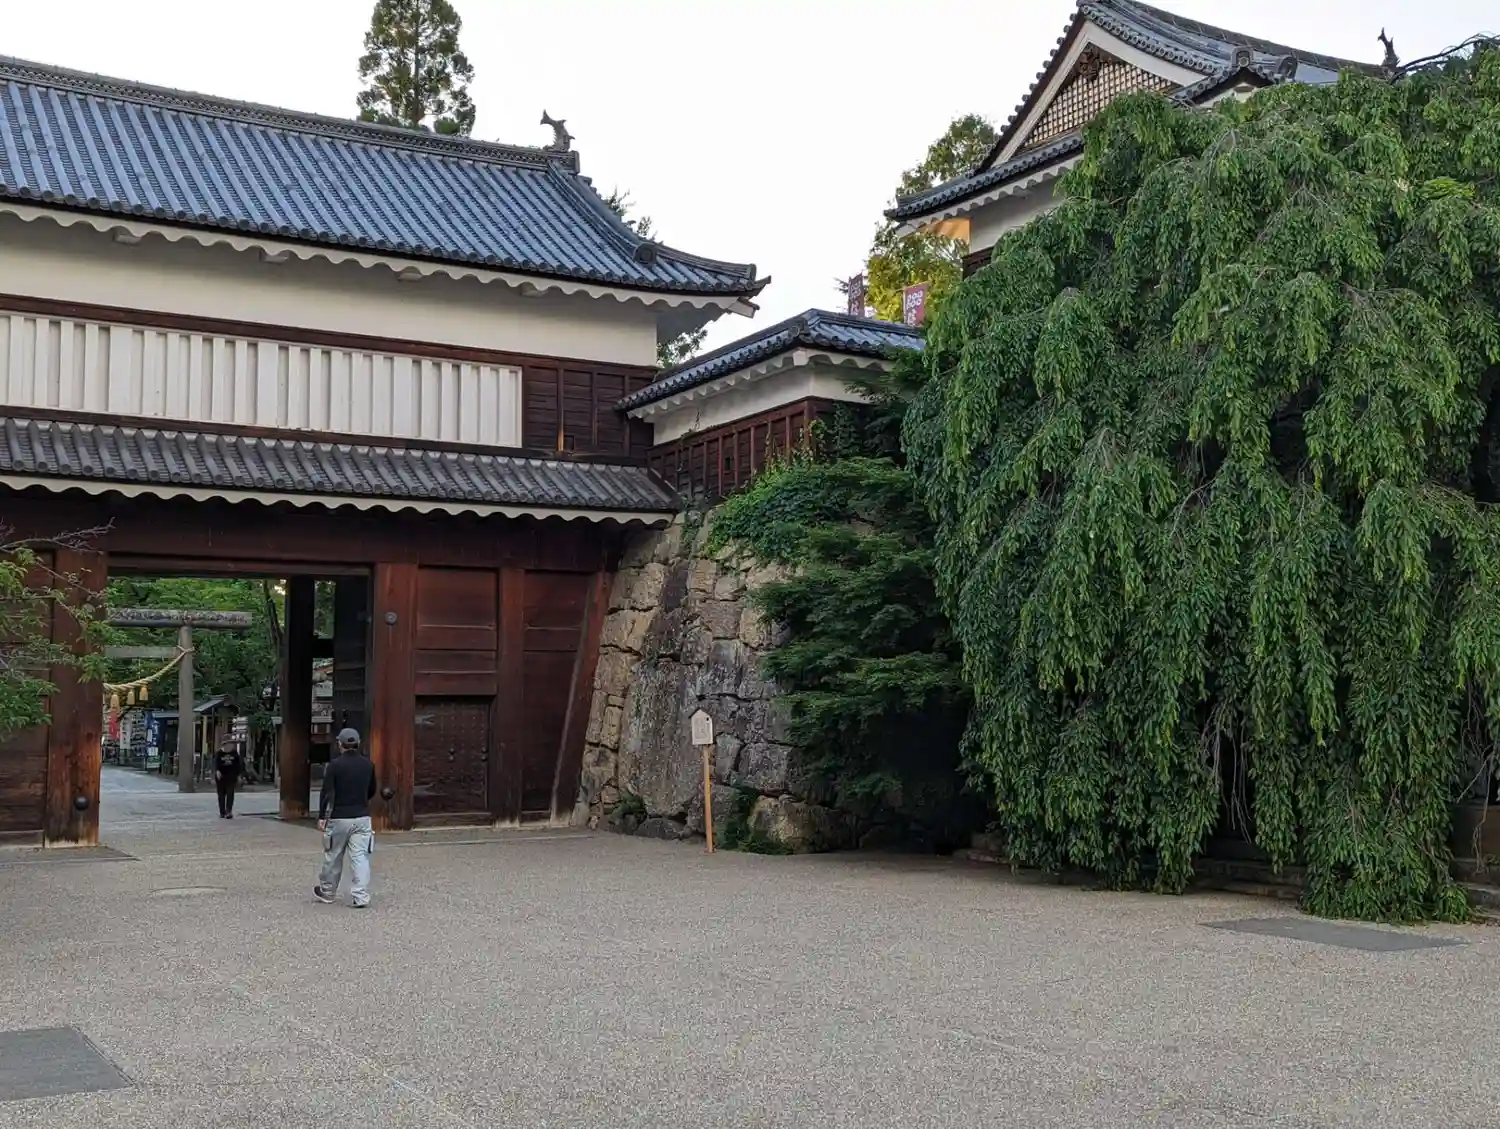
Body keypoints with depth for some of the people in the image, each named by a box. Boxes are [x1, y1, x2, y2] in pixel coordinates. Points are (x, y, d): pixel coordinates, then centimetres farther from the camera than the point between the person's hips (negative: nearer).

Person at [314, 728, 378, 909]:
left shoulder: (335, 765, -9)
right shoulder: (368, 764, 5)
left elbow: (327, 792, -11)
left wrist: (321, 816, -6)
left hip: (339, 818, -3)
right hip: (362, 817, 3)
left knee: (333, 857, 12)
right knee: (360, 857, 0)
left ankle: (327, 892, 28)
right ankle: (361, 897, -7)